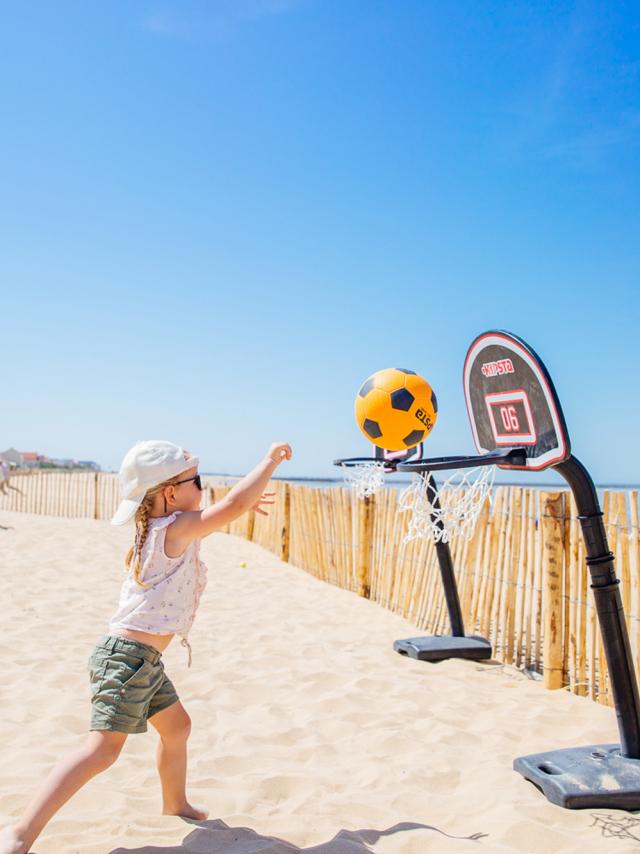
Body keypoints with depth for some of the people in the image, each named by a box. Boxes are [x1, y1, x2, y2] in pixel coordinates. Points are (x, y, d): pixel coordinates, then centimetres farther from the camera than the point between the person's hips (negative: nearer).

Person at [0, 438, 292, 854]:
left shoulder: (156, 529, 10)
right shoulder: (176, 530, -17)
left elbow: (208, 516, 32)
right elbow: (233, 504, -25)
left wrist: (245, 503, 28)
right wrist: (272, 460, -15)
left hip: (144, 660, 10)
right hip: (128, 656, -10)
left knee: (176, 725, 23)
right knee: (103, 749, -12)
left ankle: (175, 802, 42)